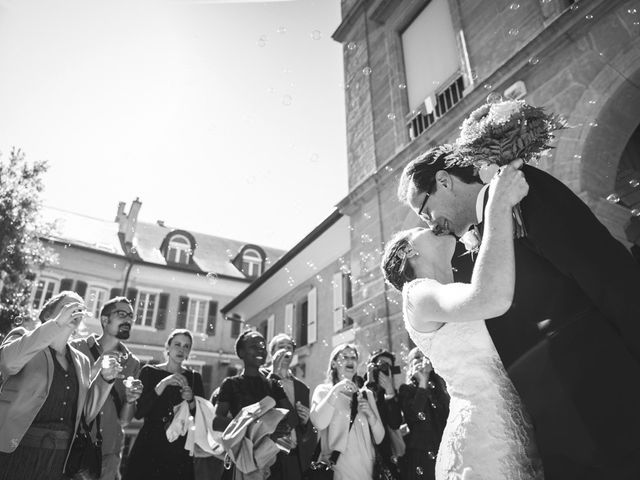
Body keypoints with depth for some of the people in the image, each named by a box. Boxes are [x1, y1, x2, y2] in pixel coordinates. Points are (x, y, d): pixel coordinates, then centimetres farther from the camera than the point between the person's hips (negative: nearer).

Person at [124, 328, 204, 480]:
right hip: (149, 446, -1)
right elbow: (138, 413, -11)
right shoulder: (149, 372, 0)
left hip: (180, 451, 1)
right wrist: (162, 384, -20)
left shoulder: (194, 377, 5)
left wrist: (191, 401, -16)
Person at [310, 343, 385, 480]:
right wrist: (336, 390, -20)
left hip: (365, 465, 4)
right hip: (337, 466, -3)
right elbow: (319, 423, -18)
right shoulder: (323, 390, 0)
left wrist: (371, 415, -10)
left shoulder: (367, 393, 10)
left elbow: (379, 438, 7)